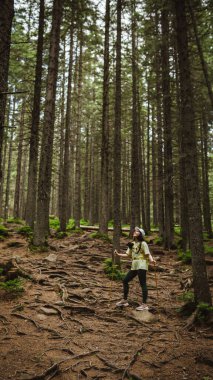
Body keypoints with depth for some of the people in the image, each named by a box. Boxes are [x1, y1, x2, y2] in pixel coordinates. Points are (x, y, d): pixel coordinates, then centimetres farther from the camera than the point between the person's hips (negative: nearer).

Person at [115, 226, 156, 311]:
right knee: (125, 280, 9)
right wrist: (118, 254, 6)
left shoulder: (143, 244, -5)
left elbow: (148, 254, -12)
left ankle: (144, 305, -1)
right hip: (134, 266, 8)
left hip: (141, 265, -8)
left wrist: (152, 260, -31)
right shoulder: (132, 244, 15)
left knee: (143, 284, -7)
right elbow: (127, 255, 15)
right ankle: (125, 300, 21)